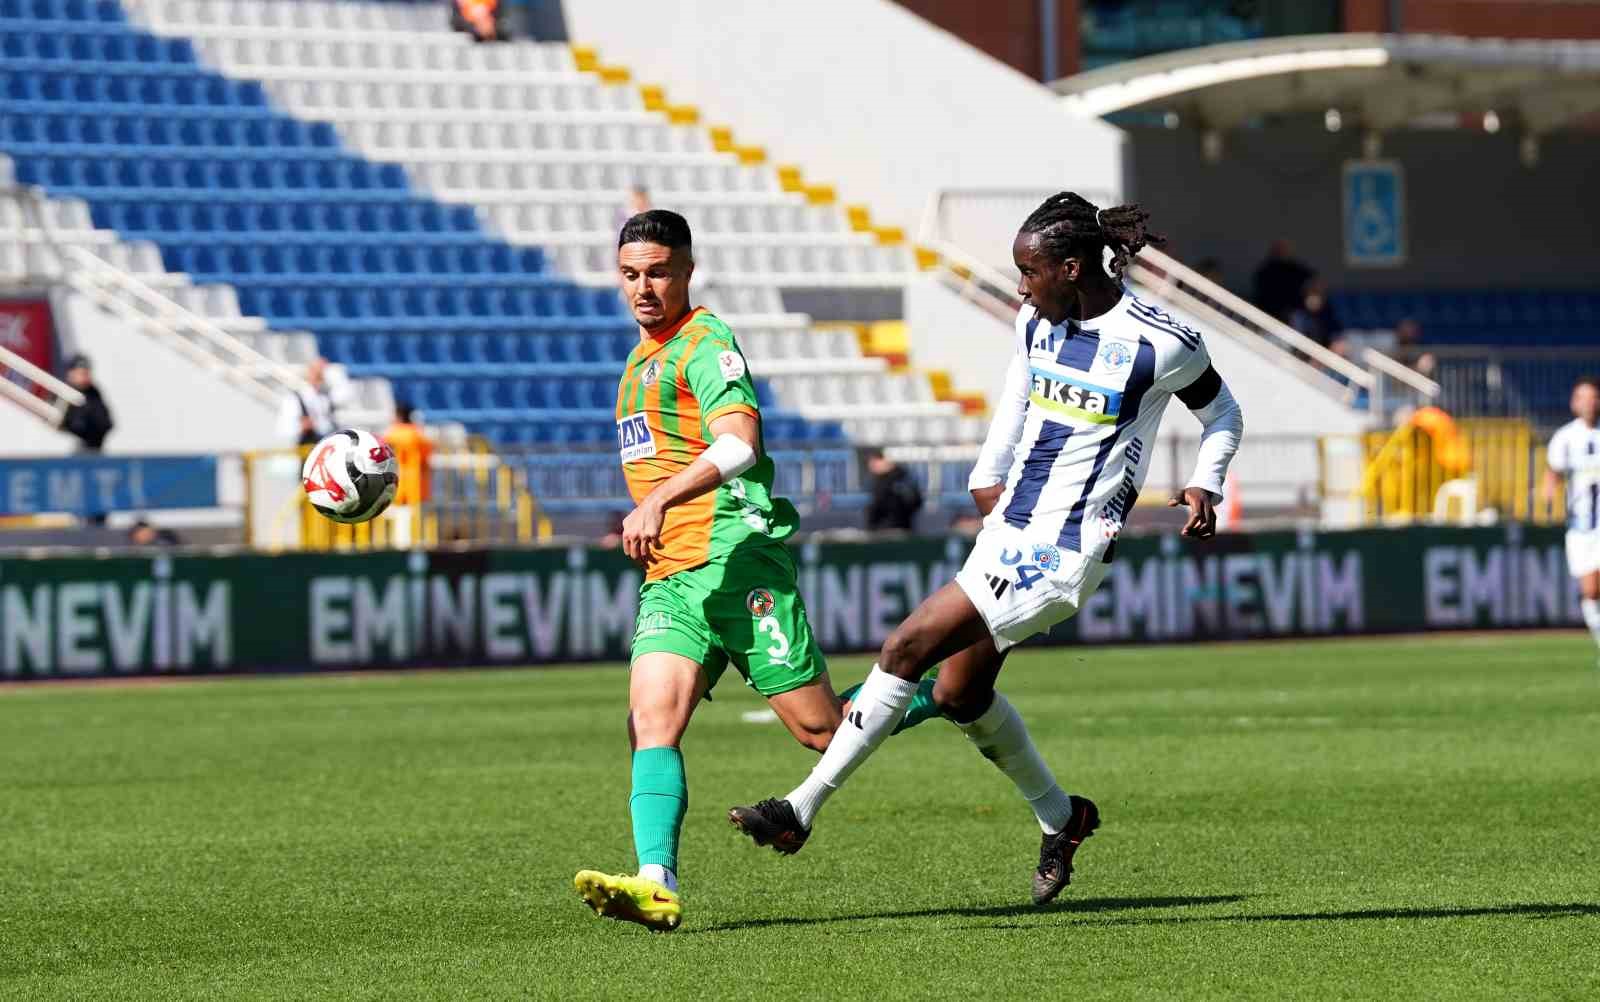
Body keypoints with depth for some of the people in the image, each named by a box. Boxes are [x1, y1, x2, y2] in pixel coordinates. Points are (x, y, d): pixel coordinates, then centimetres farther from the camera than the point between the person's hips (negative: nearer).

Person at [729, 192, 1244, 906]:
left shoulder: (1163, 345, -13)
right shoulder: (1037, 322, 4)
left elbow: (1222, 412, 5)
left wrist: (1205, 485, -8)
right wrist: (988, 481, 17)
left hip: (1062, 554, -8)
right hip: (1009, 530, 8)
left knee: (908, 646, -15)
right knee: (960, 694, 13)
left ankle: (804, 807, -11)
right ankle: (1059, 817, 34)